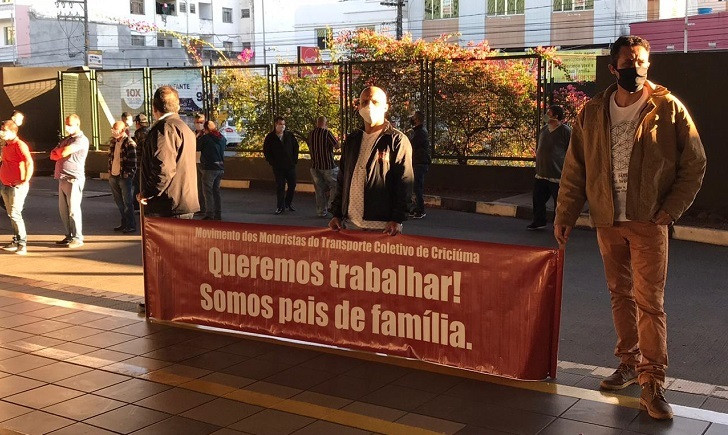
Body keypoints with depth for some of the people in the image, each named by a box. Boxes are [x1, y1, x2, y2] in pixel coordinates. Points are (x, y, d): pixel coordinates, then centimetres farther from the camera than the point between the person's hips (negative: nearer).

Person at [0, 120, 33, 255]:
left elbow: (29, 163, -23)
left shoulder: (20, 145, -14)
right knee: (11, 214, 12)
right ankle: (16, 241, 20)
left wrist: (25, 181, -23)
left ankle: (22, 244, -10)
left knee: (15, 214, -13)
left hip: (17, 187, -9)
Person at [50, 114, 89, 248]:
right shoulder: (66, 139, 20)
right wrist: (60, 153, -6)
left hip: (74, 179, -9)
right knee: (63, 210, 9)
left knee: (73, 210, -7)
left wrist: (58, 151, 3)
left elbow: (64, 152, -19)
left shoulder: (81, 140, -9)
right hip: (62, 179, 9)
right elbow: (53, 155, 15)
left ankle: (78, 238, -2)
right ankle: (69, 236, 17)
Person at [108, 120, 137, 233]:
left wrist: (128, 175, -15)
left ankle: (131, 225, 5)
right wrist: (110, 172, 12)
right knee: (119, 202, 15)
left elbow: (133, 161, -13)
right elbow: (110, 157, 19)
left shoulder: (130, 143, -12)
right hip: (113, 176, 8)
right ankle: (124, 223, 25)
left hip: (124, 177, -8)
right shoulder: (113, 142, 12)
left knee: (127, 202, -2)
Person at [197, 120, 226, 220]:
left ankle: (209, 214, -4)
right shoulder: (222, 138, 7)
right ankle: (218, 214, 16)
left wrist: (198, 137, 13)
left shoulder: (205, 138, -12)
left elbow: (196, 148, 0)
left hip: (209, 168, -6)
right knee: (216, 191, 14)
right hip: (220, 168, 6)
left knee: (208, 192, -1)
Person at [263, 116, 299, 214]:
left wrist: (294, 159, 3)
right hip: (278, 167, -2)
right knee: (280, 187, 1)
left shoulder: (290, 135, 3)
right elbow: (266, 151, 4)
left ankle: (288, 202, 26)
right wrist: (272, 162, -3)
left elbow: (296, 147, 11)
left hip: (290, 166, 2)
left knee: (292, 185, 5)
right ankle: (280, 206, 9)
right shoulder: (270, 137, -2)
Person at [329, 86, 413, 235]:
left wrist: (397, 220, -16)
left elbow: (404, 182, -9)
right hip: (351, 223, 5)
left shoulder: (397, 140, -3)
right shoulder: (351, 141, 16)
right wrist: (337, 214, 11)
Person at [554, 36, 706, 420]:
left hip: (648, 222, -3)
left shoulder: (668, 109, -3)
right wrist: (565, 215, 3)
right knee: (620, 296, 13)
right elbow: (575, 169, 6)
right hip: (607, 221, 3)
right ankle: (629, 362, 27)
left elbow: (694, 165, 0)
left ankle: (652, 384, -1)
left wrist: (670, 210, -7)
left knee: (649, 302, -5)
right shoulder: (593, 113, 4)